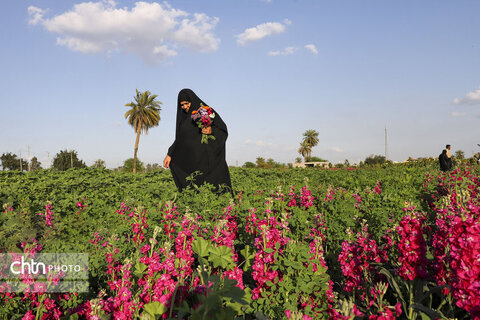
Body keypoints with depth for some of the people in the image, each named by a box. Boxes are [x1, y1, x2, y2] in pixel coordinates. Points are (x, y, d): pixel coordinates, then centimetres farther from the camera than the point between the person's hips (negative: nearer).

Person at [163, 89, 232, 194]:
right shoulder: (183, 118, 16)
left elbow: (223, 130, 0)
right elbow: (179, 139, 17)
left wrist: (211, 130, -20)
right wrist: (169, 154, 5)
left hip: (206, 156, -4)